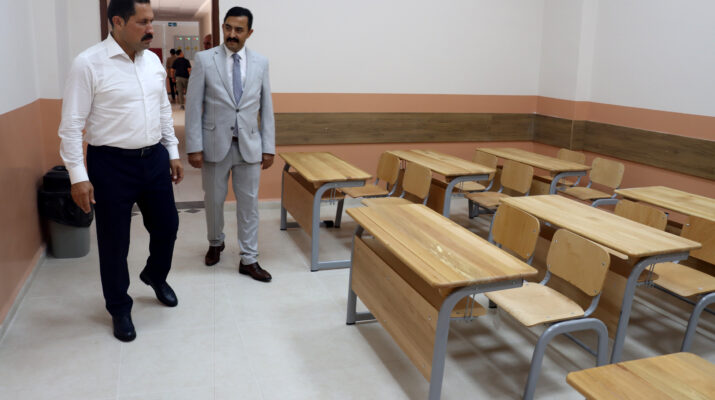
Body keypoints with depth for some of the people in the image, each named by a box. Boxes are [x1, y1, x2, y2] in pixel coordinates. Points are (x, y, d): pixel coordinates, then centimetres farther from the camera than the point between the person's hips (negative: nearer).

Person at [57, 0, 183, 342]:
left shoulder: (153, 61, 6)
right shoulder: (88, 64, -13)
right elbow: (71, 125, -12)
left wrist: (173, 153, 14)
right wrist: (78, 176, -14)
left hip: (154, 159, 5)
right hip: (111, 164, -5)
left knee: (166, 226, 14)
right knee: (114, 242, 8)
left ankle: (155, 276, 45)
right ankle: (119, 309, 29)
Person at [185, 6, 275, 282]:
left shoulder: (261, 63, 4)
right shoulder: (204, 60, -2)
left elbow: (266, 107, 6)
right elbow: (193, 106, -4)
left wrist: (269, 147, 2)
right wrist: (194, 146, -9)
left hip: (249, 145, 1)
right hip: (215, 143, -1)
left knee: (249, 203, 5)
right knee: (214, 200, 13)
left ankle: (249, 260, 16)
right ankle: (215, 243, 38)